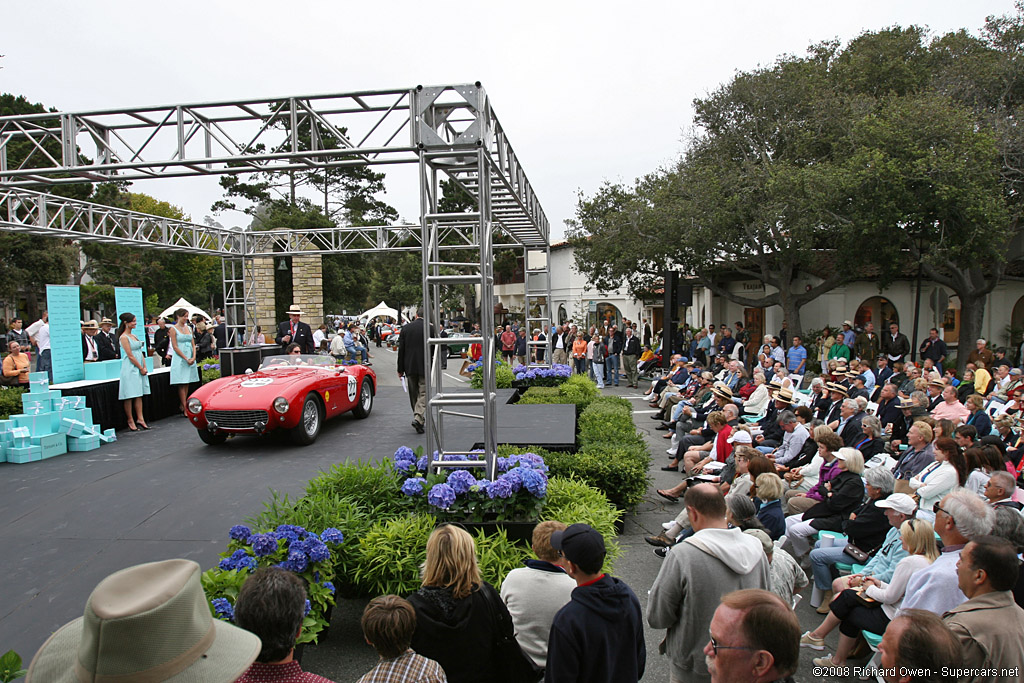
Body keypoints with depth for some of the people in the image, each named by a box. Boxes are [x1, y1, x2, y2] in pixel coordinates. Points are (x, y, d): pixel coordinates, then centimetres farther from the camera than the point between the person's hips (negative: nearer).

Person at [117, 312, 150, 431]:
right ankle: (130, 421, 2)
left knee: (139, 395, 7)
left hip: (139, 369, 8)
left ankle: (140, 419, 10)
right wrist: (141, 368, -9)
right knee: (129, 396, -3)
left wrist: (144, 367, 3)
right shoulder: (124, 337, -9)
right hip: (129, 369, -8)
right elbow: (130, 356, -12)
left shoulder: (134, 335, 15)